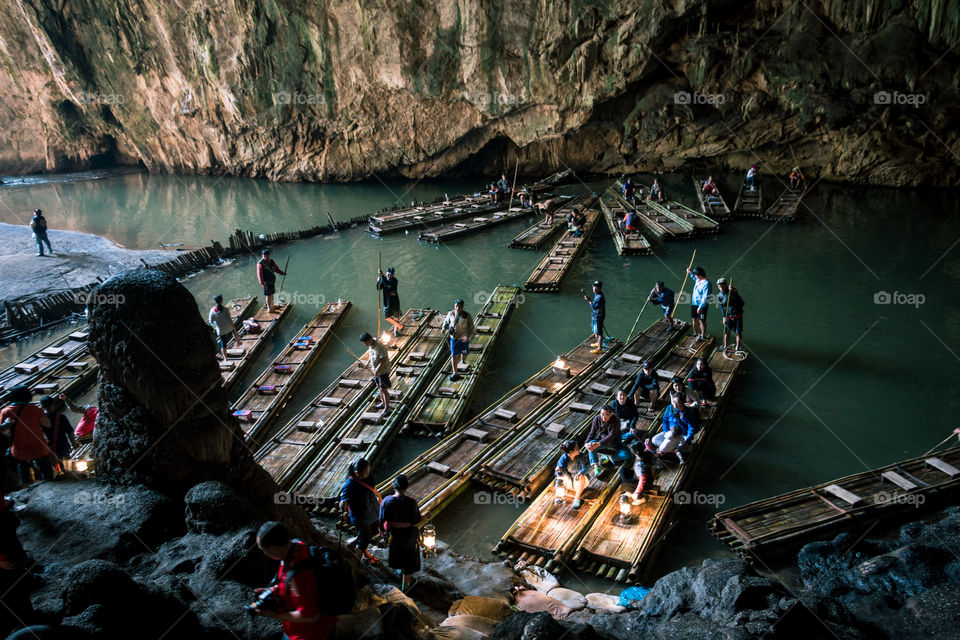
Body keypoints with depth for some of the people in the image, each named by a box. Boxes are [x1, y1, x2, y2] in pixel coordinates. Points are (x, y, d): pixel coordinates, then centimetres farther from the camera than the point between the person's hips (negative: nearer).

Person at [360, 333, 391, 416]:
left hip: (383, 371, -9)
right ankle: (383, 403, 39)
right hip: (376, 370, 9)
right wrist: (368, 362, 18)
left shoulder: (380, 347, -29)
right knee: (379, 387, 21)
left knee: (384, 389, -3)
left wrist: (377, 370, -25)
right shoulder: (371, 344, -2)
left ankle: (387, 409, 4)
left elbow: (383, 360, -27)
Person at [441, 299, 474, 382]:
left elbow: (471, 328, -18)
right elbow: (446, 321, 9)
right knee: (454, 355, -6)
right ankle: (455, 374, -5)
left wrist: (467, 336, -34)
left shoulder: (467, 316, -20)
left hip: (464, 338, -1)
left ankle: (462, 361, 57)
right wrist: (444, 328, -9)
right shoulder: (451, 314, -11)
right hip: (454, 338, 1)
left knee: (464, 352, 21)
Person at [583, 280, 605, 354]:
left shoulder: (600, 297, -26)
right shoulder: (596, 294, 6)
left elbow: (594, 307, -29)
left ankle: (599, 349, 4)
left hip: (598, 317, -11)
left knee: (599, 332, -3)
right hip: (595, 316, 11)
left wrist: (589, 301, -26)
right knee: (594, 330, 26)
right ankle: (598, 343, 45)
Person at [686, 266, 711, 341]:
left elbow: (705, 297, -26)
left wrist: (700, 307, -27)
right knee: (695, 319, 18)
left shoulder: (706, 283, -24)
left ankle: (703, 336, 20)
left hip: (701, 305, -8)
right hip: (694, 303, 8)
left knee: (702, 321, 6)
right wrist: (690, 273, 26)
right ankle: (696, 334, 34)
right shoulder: (698, 280, 3)